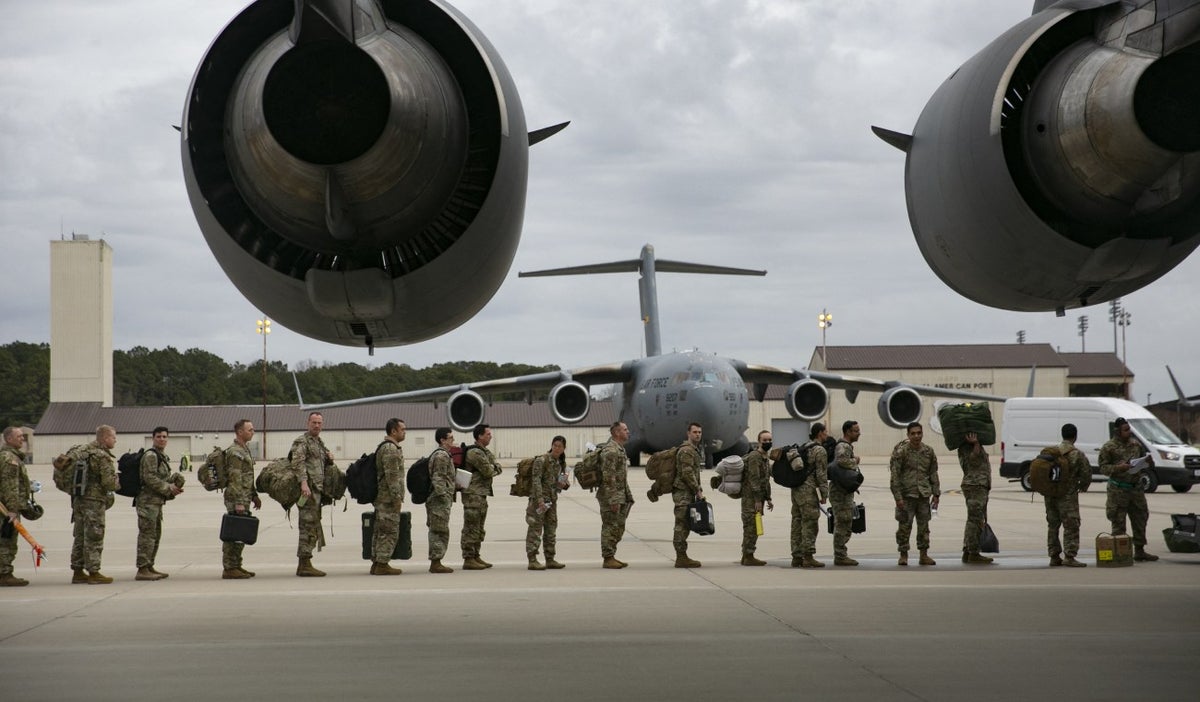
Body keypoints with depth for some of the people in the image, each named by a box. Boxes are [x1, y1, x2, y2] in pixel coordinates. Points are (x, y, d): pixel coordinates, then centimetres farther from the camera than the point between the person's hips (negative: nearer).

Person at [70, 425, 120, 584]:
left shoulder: (84, 451, 12)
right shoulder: (103, 457, -14)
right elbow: (109, 482, -18)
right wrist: (119, 482, 1)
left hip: (79, 499, 8)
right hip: (94, 501, -8)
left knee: (80, 536, 12)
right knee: (94, 537, -4)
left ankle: (77, 572, 17)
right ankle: (93, 572, -2)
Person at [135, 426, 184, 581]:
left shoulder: (163, 457, 20)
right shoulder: (150, 456, -11)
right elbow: (150, 478, -20)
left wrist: (173, 488, 8)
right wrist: (169, 488, -14)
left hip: (157, 501, 10)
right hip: (148, 500, -10)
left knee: (156, 535, 14)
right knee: (147, 534, -11)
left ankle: (149, 567, 21)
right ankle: (142, 569, -12)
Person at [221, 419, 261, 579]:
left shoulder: (245, 449, 17)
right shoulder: (235, 452, -15)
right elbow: (235, 479, -20)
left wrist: (254, 496, 24)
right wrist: (238, 503, -24)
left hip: (244, 498, 10)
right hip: (237, 499, -10)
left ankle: (236, 566, 19)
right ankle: (229, 569, -7)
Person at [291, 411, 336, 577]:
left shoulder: (320, 443, 22)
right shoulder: (302, 441, -6)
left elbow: (325, 464, 33)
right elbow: (298, 462, -21)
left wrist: (330, 459, 10)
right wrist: (303, 482, -33)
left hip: (317, 490, 9)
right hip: (308, 490, -9)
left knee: (312, 527, 11)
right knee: (308, 527, -11)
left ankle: (304, 564, 16)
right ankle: (305, 565, -10)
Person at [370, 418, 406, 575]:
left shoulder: (387, 447, 19)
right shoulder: (391, 449, -14)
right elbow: (392, 476, -20)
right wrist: (397, 497, -19)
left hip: (382, 498, 10)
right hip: (389, 498, -10)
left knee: (380, 532, 11)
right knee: (389, 532, -8)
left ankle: (376, 562, 13)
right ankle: (382, 564, -8)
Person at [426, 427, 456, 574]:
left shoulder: (441, 454, 19)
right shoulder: (442, 456, -14)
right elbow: (438, 480, -20)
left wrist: (454, 488, 26)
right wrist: (444, 496, -22)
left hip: (436, 500, 11)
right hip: (440, 501, -11)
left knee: (436, 532, 11)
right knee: (440, 532, -8)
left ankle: (435, 562, 14)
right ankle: (436, 563, -8)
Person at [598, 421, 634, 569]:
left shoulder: (620, 449, 16)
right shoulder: (611, 451, -17)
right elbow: (608, 477, -21)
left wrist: (627, 496, 22)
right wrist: (613, 500, -23)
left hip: (620, 496, 10)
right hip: (611, 497, -10)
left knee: (618, 528, 13)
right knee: (610, 528, -6)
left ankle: (611, 557, 19)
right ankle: (608, 558, -2)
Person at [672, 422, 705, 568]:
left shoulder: (694, 449, 21)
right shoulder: (686, 450, -13)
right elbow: (687, 474, -20)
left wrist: (698, 491, 20)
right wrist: (698, 491, -16)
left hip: (688, 493, 10)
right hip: (683, 492, -10)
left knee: (684, 526, 11)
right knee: (682, 525, -9)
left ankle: (682, 556, 15)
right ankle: (681, 558, -10)